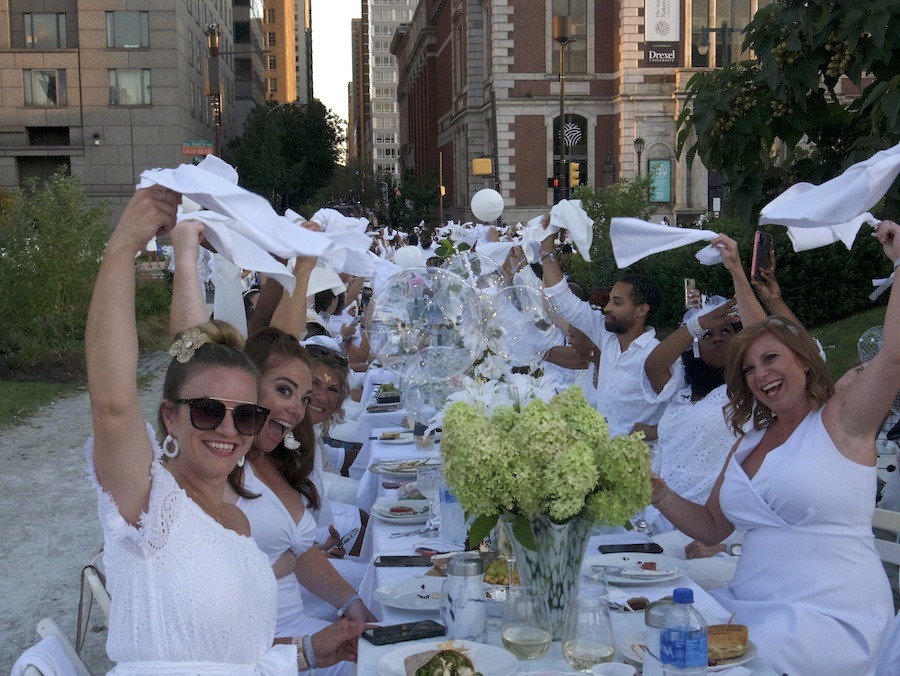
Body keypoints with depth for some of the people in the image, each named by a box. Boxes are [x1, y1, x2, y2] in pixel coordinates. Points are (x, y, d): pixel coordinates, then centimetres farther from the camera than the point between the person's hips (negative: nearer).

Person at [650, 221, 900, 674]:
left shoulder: (841, 419, -3)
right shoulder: (751, 442, 16)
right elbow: (712, 527, 20)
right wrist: (660, 495, 3)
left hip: (829, 621, -6)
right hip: (751, 609, 6)